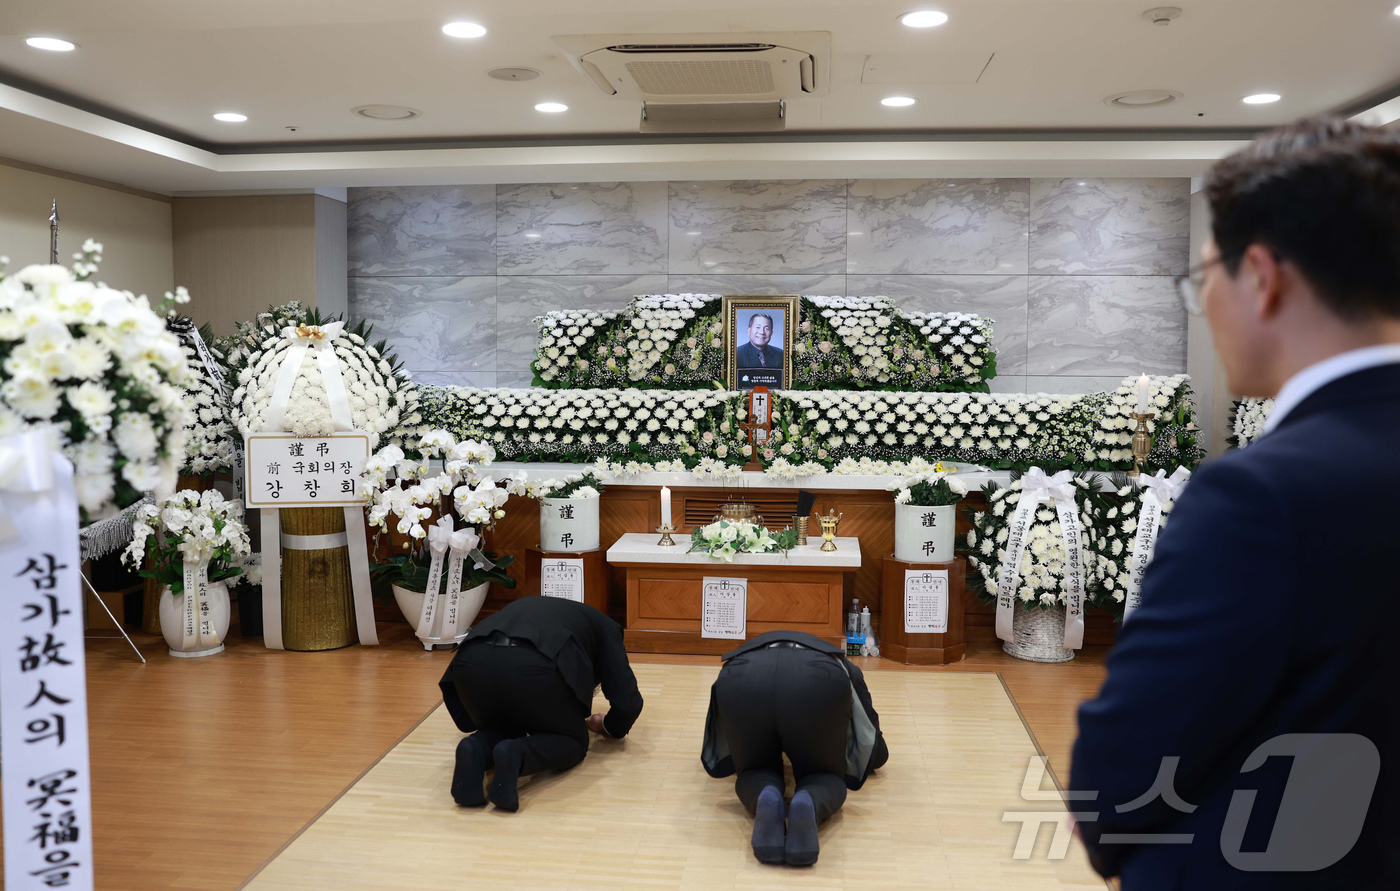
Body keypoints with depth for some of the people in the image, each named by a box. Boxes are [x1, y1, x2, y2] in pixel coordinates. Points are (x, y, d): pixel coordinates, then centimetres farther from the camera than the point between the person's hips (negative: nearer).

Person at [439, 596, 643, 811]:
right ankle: (515, 754, -9)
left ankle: (476, 750, -2)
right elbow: (628, 702, 23)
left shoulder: (524, 607, 44)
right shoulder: (603, 626, 33)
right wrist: (609, 727, 46)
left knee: (501, 731, 33)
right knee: (572, 741, 22)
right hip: (535, 666, -4)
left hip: (472, 661, 5)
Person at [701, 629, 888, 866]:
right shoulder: (842, 667, 44)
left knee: (754, 773, 27)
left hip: (742, 684, 1)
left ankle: (763, 800, -9)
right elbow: (877, 754, 48)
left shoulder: (745, 653, 47)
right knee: (824, 775, 24)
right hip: (821, 683, -1)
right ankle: (810, 805, -12)